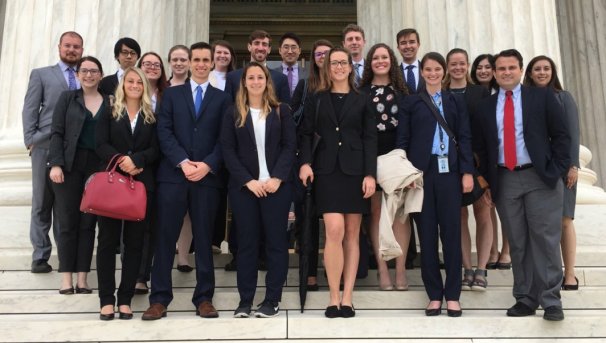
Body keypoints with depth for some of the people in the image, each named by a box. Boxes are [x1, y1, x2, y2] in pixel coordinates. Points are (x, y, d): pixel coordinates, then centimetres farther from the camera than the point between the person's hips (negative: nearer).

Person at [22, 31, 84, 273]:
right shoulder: (41, 74, 11)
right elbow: (30, 110, 5)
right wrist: (31, 141, -5)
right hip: (46, 148, -1)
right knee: (42, 204, 3)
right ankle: (40, 255, 10)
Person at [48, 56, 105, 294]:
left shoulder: (109, 103, 9)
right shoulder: (67, 98, 7)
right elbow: (56, 133, 1)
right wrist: (55, 163, -11)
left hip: (97, 167, 1)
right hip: (69, 165, -1)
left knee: (88, 223, 3)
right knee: (68, 222, 0)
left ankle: (82, 279, 9)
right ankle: (66, 279, 7)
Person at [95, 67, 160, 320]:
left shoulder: (152, 117, 11)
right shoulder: (109, 113, 11)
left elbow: (156, 150, 0)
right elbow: (101, 145, -2)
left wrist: (136, 160, -18)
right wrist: (122, 162, -18)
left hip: (142, 184, 1)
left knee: (135, 241, 2)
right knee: (108, 240, 0)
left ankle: (125, 298, 10)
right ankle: (106, 299, 7)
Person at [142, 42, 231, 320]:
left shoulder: (222, 98, 12)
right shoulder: (171, 94, 13)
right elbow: (164, 132, 2)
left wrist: (207, 165, -12)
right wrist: (183, 162, -11)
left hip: (207, 176, 0)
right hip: (173, 174, 0)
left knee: (204, 238, 4)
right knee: (165, 237, 0)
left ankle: (204, 298, 11)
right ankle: (159, 299, 7)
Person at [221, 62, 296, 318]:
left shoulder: (281, 111, 8)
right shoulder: (233, 113, 8)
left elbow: (290, 146, 1)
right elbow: (227, 150, 1)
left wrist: (277, 178, -12)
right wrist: (248, 181, -10)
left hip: (276, 185, 0)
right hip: (244, 186, 0)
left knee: (276, 240, 1)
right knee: (246, 241, 4)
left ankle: (272, 300, 8)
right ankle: (245, 300, 10)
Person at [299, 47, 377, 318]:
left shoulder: (362, 101, 9)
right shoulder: (316, 100, 10)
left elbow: (370, 139, 4)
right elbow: (306, 134, 7)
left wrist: (370, 174, -6)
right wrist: (305, 162, -10)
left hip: (355, 170, 1)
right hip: (327, 170, -1)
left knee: (352, 234, 3)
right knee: (335, 231, -12)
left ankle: (347, 298, 9)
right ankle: (334, 297, -2)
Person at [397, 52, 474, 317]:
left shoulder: (456, 101, 12)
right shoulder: (411, 102, 8)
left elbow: (465, 138, 7)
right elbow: (402, 140, 5)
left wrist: (467, 172, -2)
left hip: (449, 171, 1)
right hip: (422, 172, 0)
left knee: (451, 232, 1)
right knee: (426, 233, 2)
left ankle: (452, 295, 9)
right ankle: (434, 295, 11)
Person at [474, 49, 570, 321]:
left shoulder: (542, 96, 3)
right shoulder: (486, 107, 11)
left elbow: (561, 134, 1)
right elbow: (481, 148, 14)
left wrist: (556, 171, -8)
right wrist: (486, 182, 7)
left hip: (540, 178, -3)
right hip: (504, 181, 3)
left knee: (546, 239, -2)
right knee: (517, 243, 6)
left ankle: (551, 301, 5)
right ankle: (526, 298, 14)